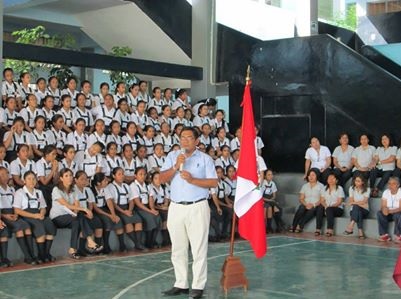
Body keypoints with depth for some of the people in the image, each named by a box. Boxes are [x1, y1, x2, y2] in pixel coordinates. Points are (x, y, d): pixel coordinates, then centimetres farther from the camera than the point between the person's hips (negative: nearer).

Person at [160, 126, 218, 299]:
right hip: (176, 207, 4)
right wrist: (176, 167, -12)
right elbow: (162, 179, 2)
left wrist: (192, 180, -15)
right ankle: (181, 284, 18)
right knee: (178, 249, 9)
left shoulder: (205, 159, 3)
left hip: (197, 207, -4)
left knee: (199, 249, -3)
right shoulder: (172, 157, 11)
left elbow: (213, 182, -5)